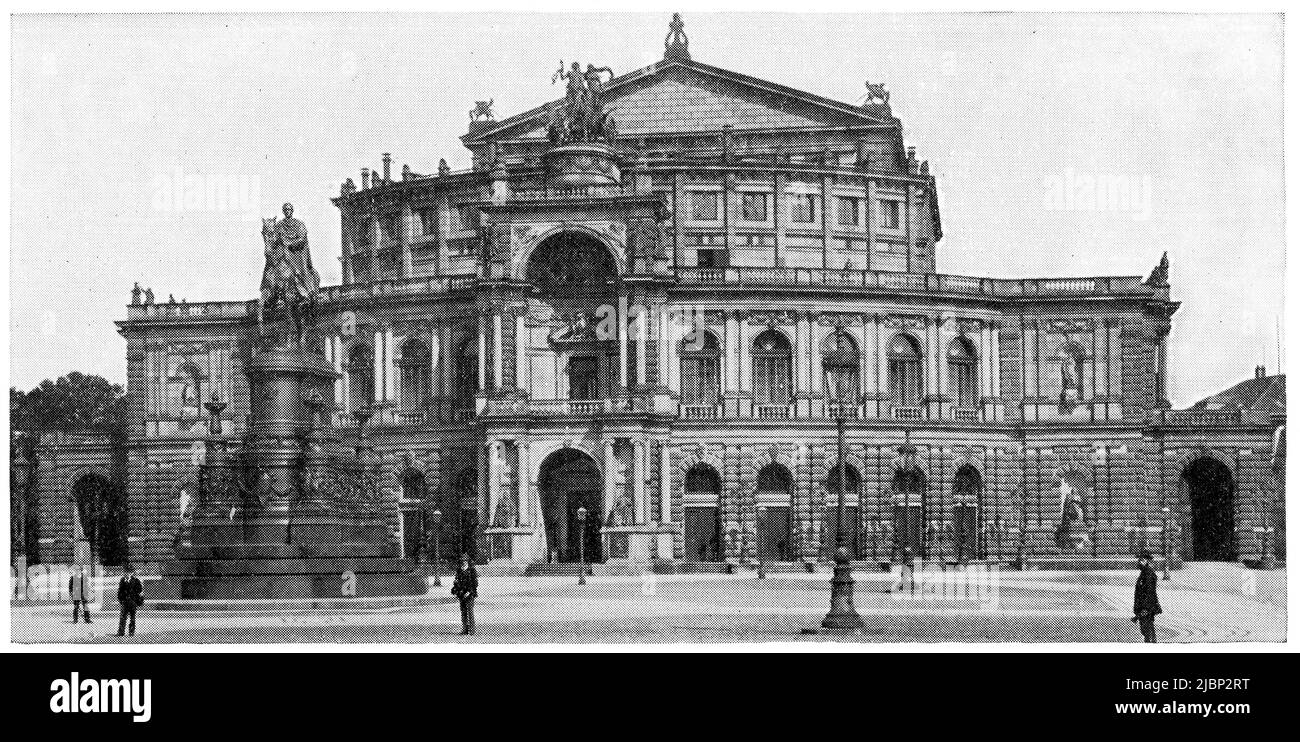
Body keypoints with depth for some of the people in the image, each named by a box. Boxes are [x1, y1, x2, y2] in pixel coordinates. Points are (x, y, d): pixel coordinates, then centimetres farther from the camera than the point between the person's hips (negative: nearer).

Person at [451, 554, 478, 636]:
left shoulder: (471, 570, -4)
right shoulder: (459, 570, 12)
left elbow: (475, 583, -7)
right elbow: (457, 581, 20)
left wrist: (469, 592, -15)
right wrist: (455, 592, 8)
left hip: (469, 594, -6)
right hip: (461, 594, 6)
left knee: (470, 611, -6)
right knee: (463, 612, 6)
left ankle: (471, 631, -4)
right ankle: (464, 630, 10)